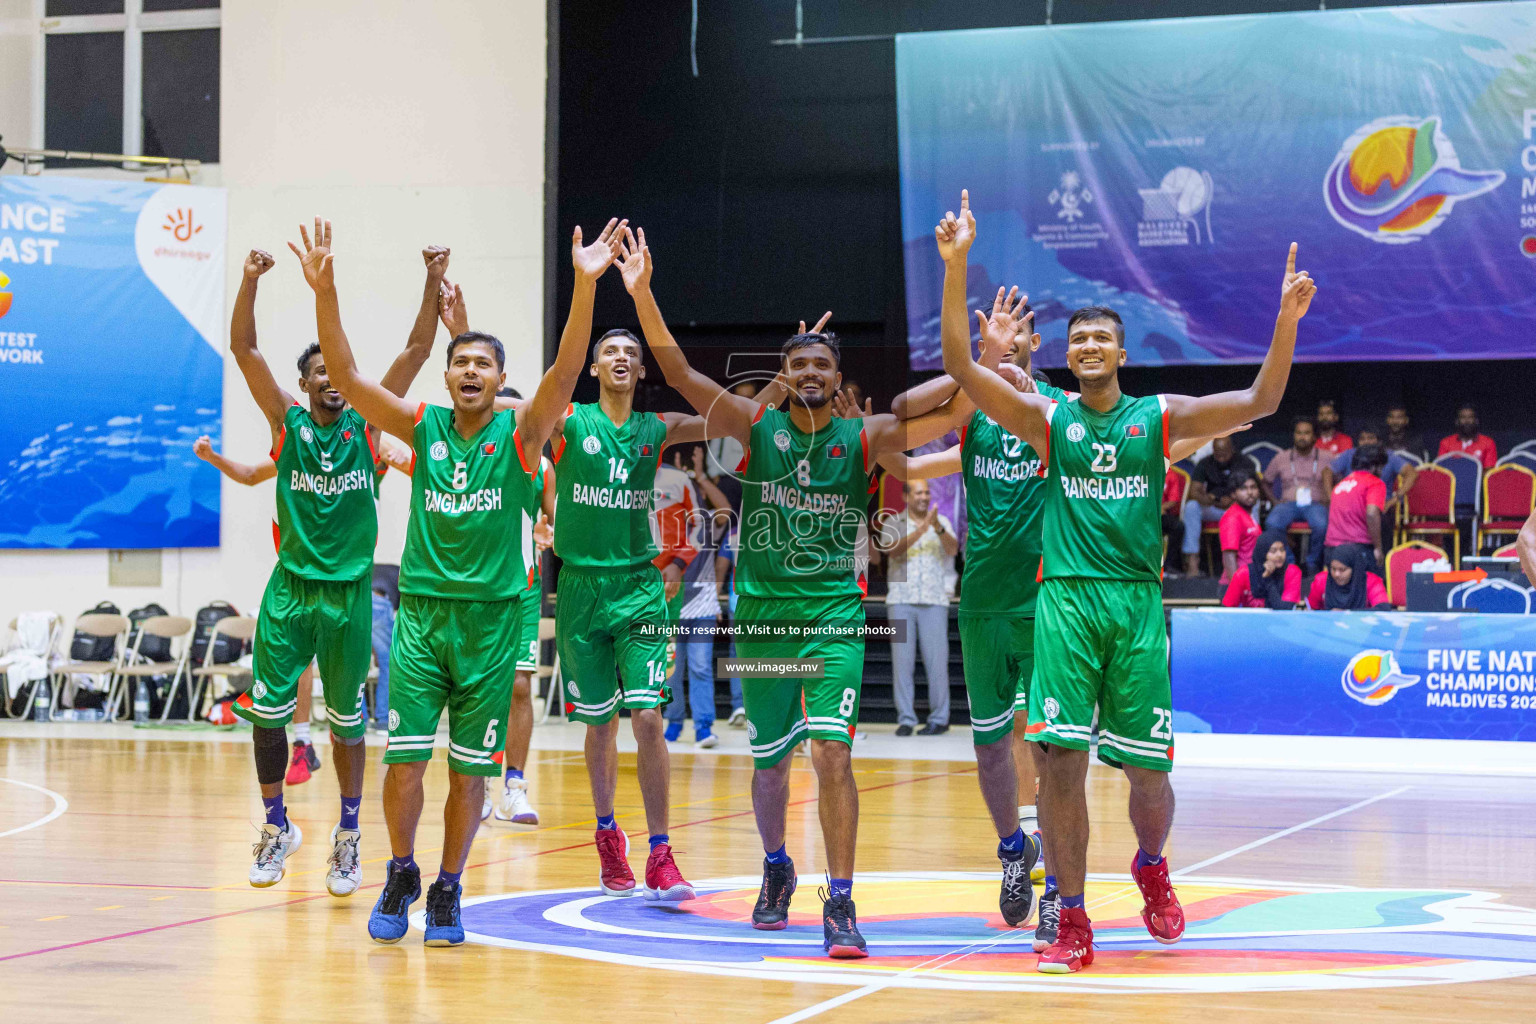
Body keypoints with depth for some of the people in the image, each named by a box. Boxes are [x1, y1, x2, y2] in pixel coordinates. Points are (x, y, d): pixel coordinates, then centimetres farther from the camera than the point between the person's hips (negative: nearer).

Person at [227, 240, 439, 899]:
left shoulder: (366, 423, 3)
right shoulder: (287, 422, 3)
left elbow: (417, 349, -3)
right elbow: (243, 351, -7)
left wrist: (434, 281, -14)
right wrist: (250, 280, -19)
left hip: (350, 591, 0)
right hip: (291, 587, 0)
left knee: (348, 719, 7)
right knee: (267, 711, -2)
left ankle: (348, 835, 21)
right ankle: (276, 827, 15)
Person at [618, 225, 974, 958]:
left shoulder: (865, 438, 0)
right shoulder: (756, 425, 2)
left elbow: (958, 410, -8)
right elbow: (679, 375, -6)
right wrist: (642, 295, -18)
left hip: (834, 614, -2)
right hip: (762, 611, 2)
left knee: (831, 752, -16)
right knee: (770, 762, 12)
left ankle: (840, 902, -10)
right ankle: (776, 869, 38)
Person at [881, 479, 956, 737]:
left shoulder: (941, 522, 7)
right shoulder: (893, 523, 5)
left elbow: (953, 550, -9)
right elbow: (893, 550, -13)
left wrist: (938, 528, -27)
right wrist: (921, 530, -25)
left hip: (934, 602, 0)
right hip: (900, 600, 0)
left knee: (936, 660, -3)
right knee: (902, 660, -1)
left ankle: (939, 719, 5)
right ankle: (905, 720, 4)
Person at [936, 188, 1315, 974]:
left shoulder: (1159, 417, 10)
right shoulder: (1047, 420, 8)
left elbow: (1260, 402, 2)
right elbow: (959, 364, -2)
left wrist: (1287, 318, -11)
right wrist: (956, 266, -10)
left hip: (1139, 601, 1)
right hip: (1066, 598, -1)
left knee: (1148, 768, 2)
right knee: (1060, 759, -10)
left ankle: (1151, 868, 35)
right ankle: (1073, 924, -2)